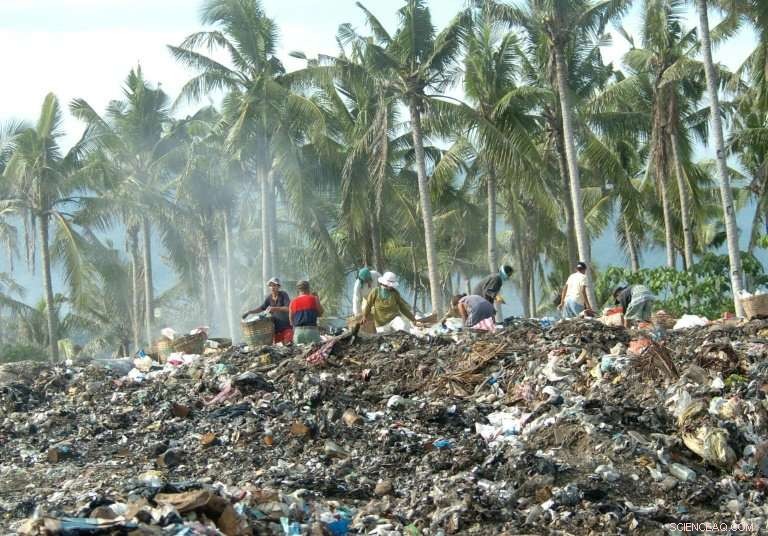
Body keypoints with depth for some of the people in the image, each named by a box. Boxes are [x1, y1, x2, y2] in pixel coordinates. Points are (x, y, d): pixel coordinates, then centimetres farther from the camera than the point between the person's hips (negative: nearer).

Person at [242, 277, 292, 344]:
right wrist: (249, 312, 6)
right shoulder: (269, 298, 5)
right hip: (275, 327, 5)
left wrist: (274, 308, -28)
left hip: (286, 326, -5)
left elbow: (289, 308, -20)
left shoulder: (283, 295, -10)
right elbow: (262, 307, 17)